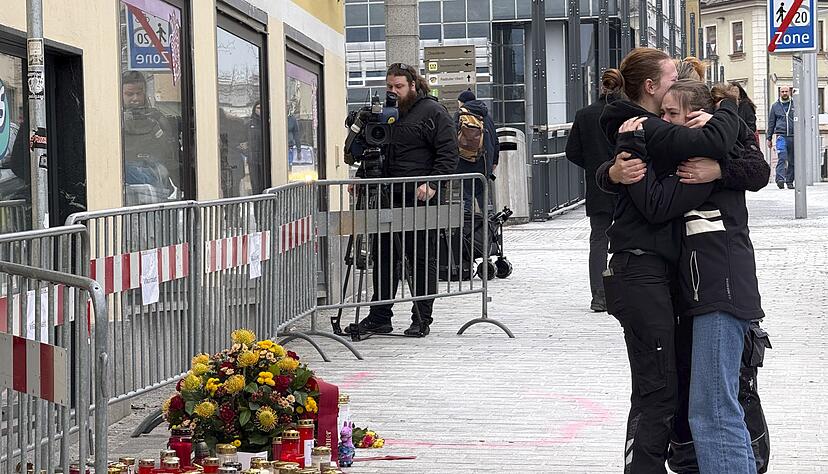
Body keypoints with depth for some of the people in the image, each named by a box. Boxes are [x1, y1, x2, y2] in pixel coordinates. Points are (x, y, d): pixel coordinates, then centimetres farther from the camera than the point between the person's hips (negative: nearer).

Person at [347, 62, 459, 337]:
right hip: (389, 197, 7)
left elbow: (448, 152, -9)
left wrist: (432, 184, -20)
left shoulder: (432, 112, -3)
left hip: (420, 199, -7)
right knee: (383, 257, 7)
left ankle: (422, 320, 7)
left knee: (422, 260, 1)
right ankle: (379, 318, 14)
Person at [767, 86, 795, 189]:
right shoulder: (775, 106, 11)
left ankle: (790, 181, 14)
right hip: (781, 135, -2)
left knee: (792, 161, 5)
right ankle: (780, 179, -29)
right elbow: (771, 122, 14)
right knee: (782, 157, -20)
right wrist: (769, 138, 10)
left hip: (793, 136, 2)